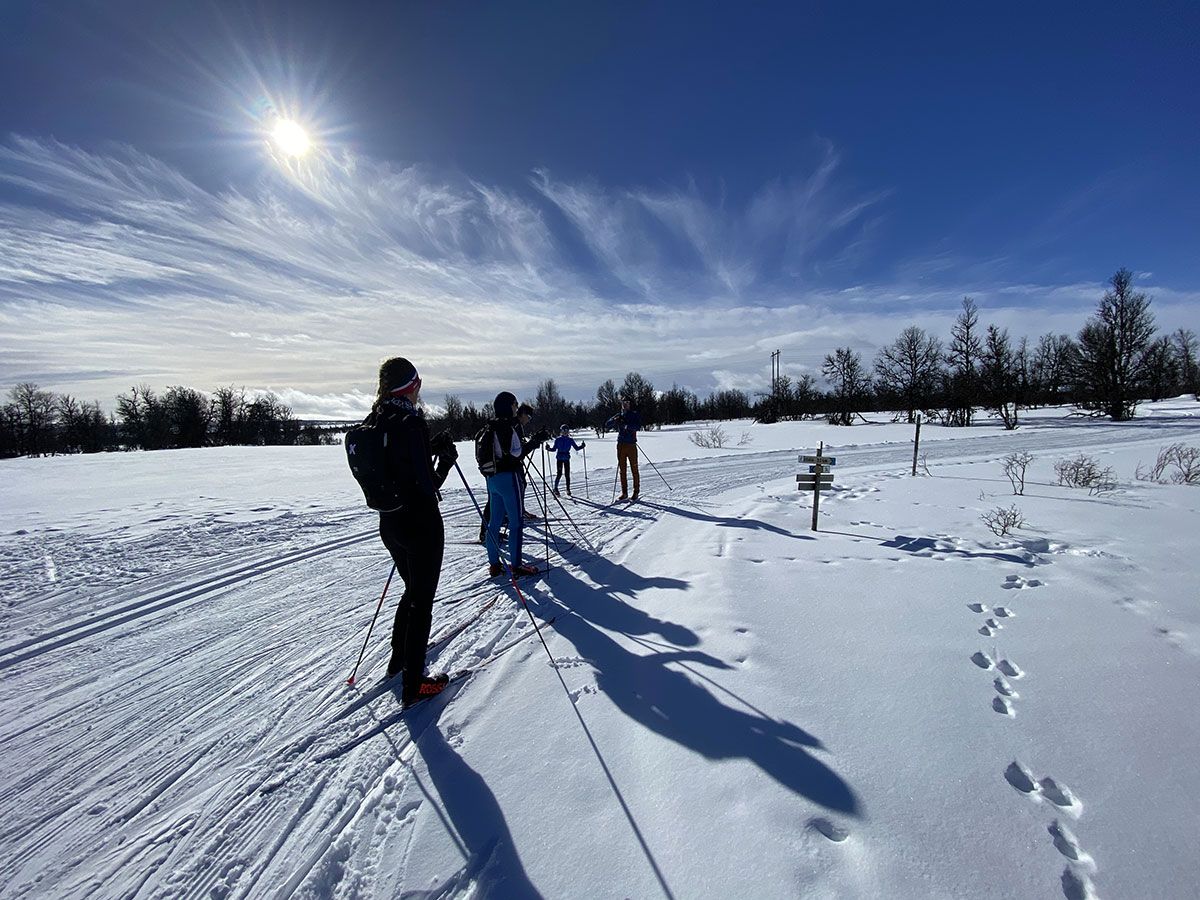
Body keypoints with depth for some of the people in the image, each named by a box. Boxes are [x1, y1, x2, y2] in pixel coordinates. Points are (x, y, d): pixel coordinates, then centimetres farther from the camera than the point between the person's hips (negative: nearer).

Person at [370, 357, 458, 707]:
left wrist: (431, 449, 10)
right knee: (422, 602, 6)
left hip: (389, 522, 8)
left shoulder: (376, 421, 5)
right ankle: (413, 685, 20)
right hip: (421, 524, -8)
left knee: (412, 590, 27)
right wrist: (447, 459, -6)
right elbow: (428, 486, -22)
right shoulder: (411, 422, -21)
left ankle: (399, 657, 44)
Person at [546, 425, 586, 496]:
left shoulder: (570, 440, 6)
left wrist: (582, 446, -9)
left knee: (567, 474, -1)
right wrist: (549, 448, -15)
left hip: (567, 458, 1)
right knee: (559, 474, -8)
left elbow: (576, 448, 7)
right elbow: (554, 449, 3)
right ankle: (555, 489, 6)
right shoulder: (557, 439, 2)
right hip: (559, 458, -1)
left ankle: (568, 489, 9)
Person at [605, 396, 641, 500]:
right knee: (622, 469, 5)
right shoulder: (619, 416, 14)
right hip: (621, 445, 4)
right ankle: (624, 493, 11)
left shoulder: (635, 415, 3)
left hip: (631, 445, -3)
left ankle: (636, 492, 6)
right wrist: (614, 420, -12)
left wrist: (628, 426, -29)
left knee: (634, 469, -1)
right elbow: (606, 425, 7)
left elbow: (638, 426, -14)